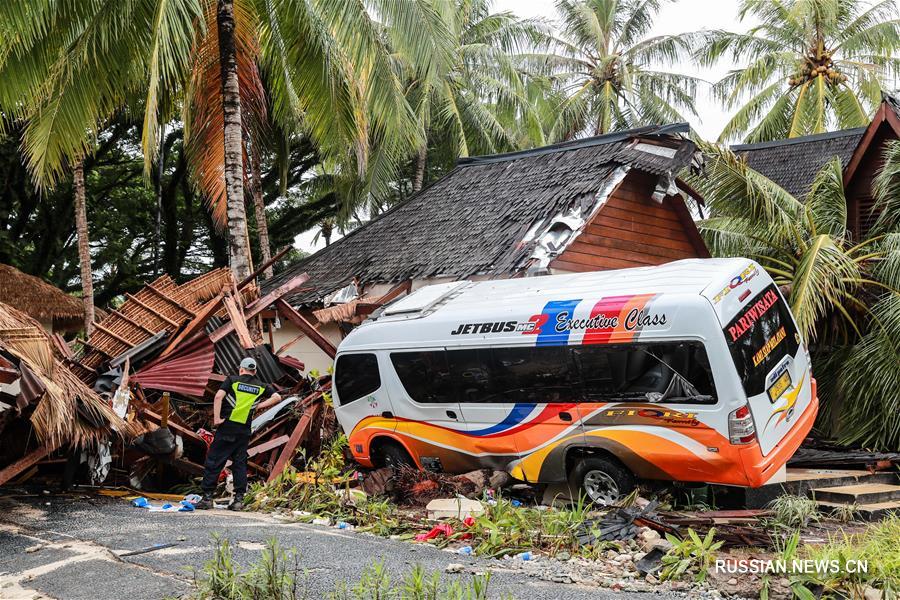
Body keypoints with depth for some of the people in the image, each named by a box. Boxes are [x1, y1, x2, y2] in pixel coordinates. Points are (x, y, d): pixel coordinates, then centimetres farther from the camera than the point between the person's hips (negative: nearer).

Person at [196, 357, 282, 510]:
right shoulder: (261, 386, 12)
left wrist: (216, 419, -8)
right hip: (244, 430, 3)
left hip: (227, 427, -3)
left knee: (213, 462, 1)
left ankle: (207, 497, 0)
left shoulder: (232, 380, 3)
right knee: (240, 464, 9)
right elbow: (277, 397, 3)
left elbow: (218, 396, -10)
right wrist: (259, 405, 4)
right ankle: (239, 499, 5)